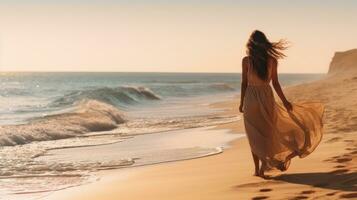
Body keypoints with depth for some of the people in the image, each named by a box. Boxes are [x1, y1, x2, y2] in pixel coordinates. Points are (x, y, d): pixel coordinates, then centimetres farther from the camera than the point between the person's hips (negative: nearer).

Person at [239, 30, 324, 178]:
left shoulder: (246, 60, -7)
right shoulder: (272, 60, -3)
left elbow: (244, 83, -4)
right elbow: (275, 83, -2)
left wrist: (242, 103, 5)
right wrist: (284, 101, 8)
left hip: (251, 99, -1)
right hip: (266, 98, 1)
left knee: (255, 136, 9)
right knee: (266, 133, 14)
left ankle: (258, 169, 8)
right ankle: (263, 167, 5)